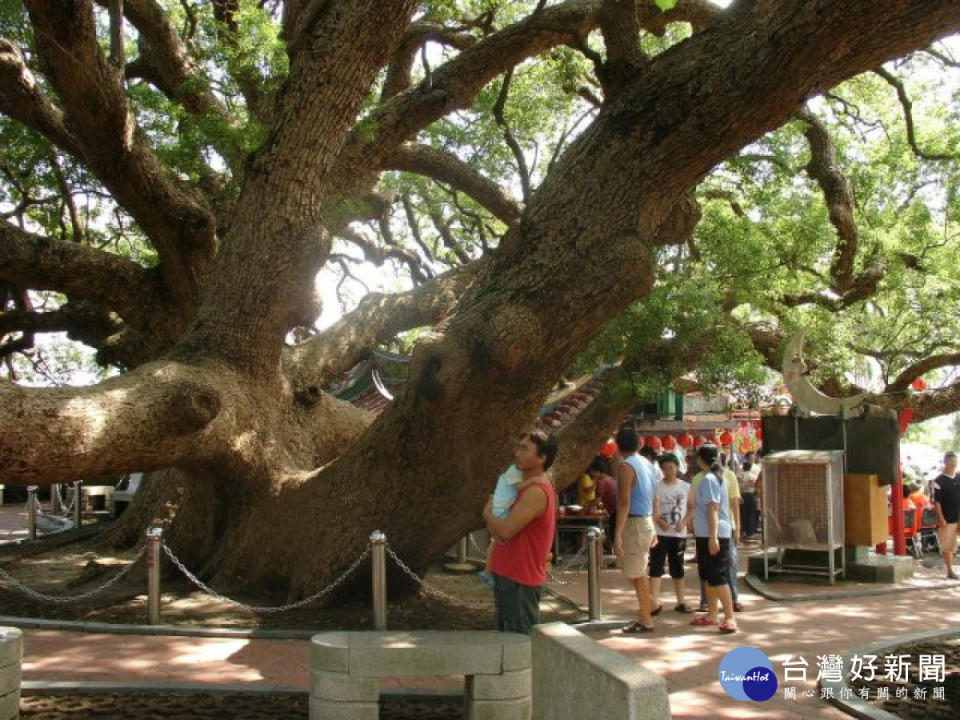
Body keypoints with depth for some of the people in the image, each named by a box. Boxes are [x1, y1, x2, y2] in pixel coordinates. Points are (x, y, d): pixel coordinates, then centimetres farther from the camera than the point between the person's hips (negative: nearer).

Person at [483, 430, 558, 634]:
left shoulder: (536, 491, -20)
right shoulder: (525, 485, 13)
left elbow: (506, 530, -25)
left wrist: (489, 515, -5)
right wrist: (494, 525, -8)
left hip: (520, 579, -10)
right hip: (507, 572, 10)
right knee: (506, 634, 18)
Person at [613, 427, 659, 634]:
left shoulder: (626, 466, -13)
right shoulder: (648, 465, 12)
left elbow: (624, 502, -20)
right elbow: (654, 501, 17)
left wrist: (617, 535, -22)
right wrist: (652, 530, 23)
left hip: (634, 523, -9)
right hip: (646, 522, 9)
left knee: (637, 575, -1)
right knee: (638, 573, 18)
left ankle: (645, 621, 4)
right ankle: (643, 614, 24)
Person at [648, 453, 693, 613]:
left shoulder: (686, 487, 4)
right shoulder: (656, 487, -3)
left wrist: (683, 521, -9)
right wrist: (659, 521, -18)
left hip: (679, 533, 2)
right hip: (660, 533, -2)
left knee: (678, 568, 12)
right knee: (656, 566, -7)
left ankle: (680, 601, 21)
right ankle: (654, 602, -7)